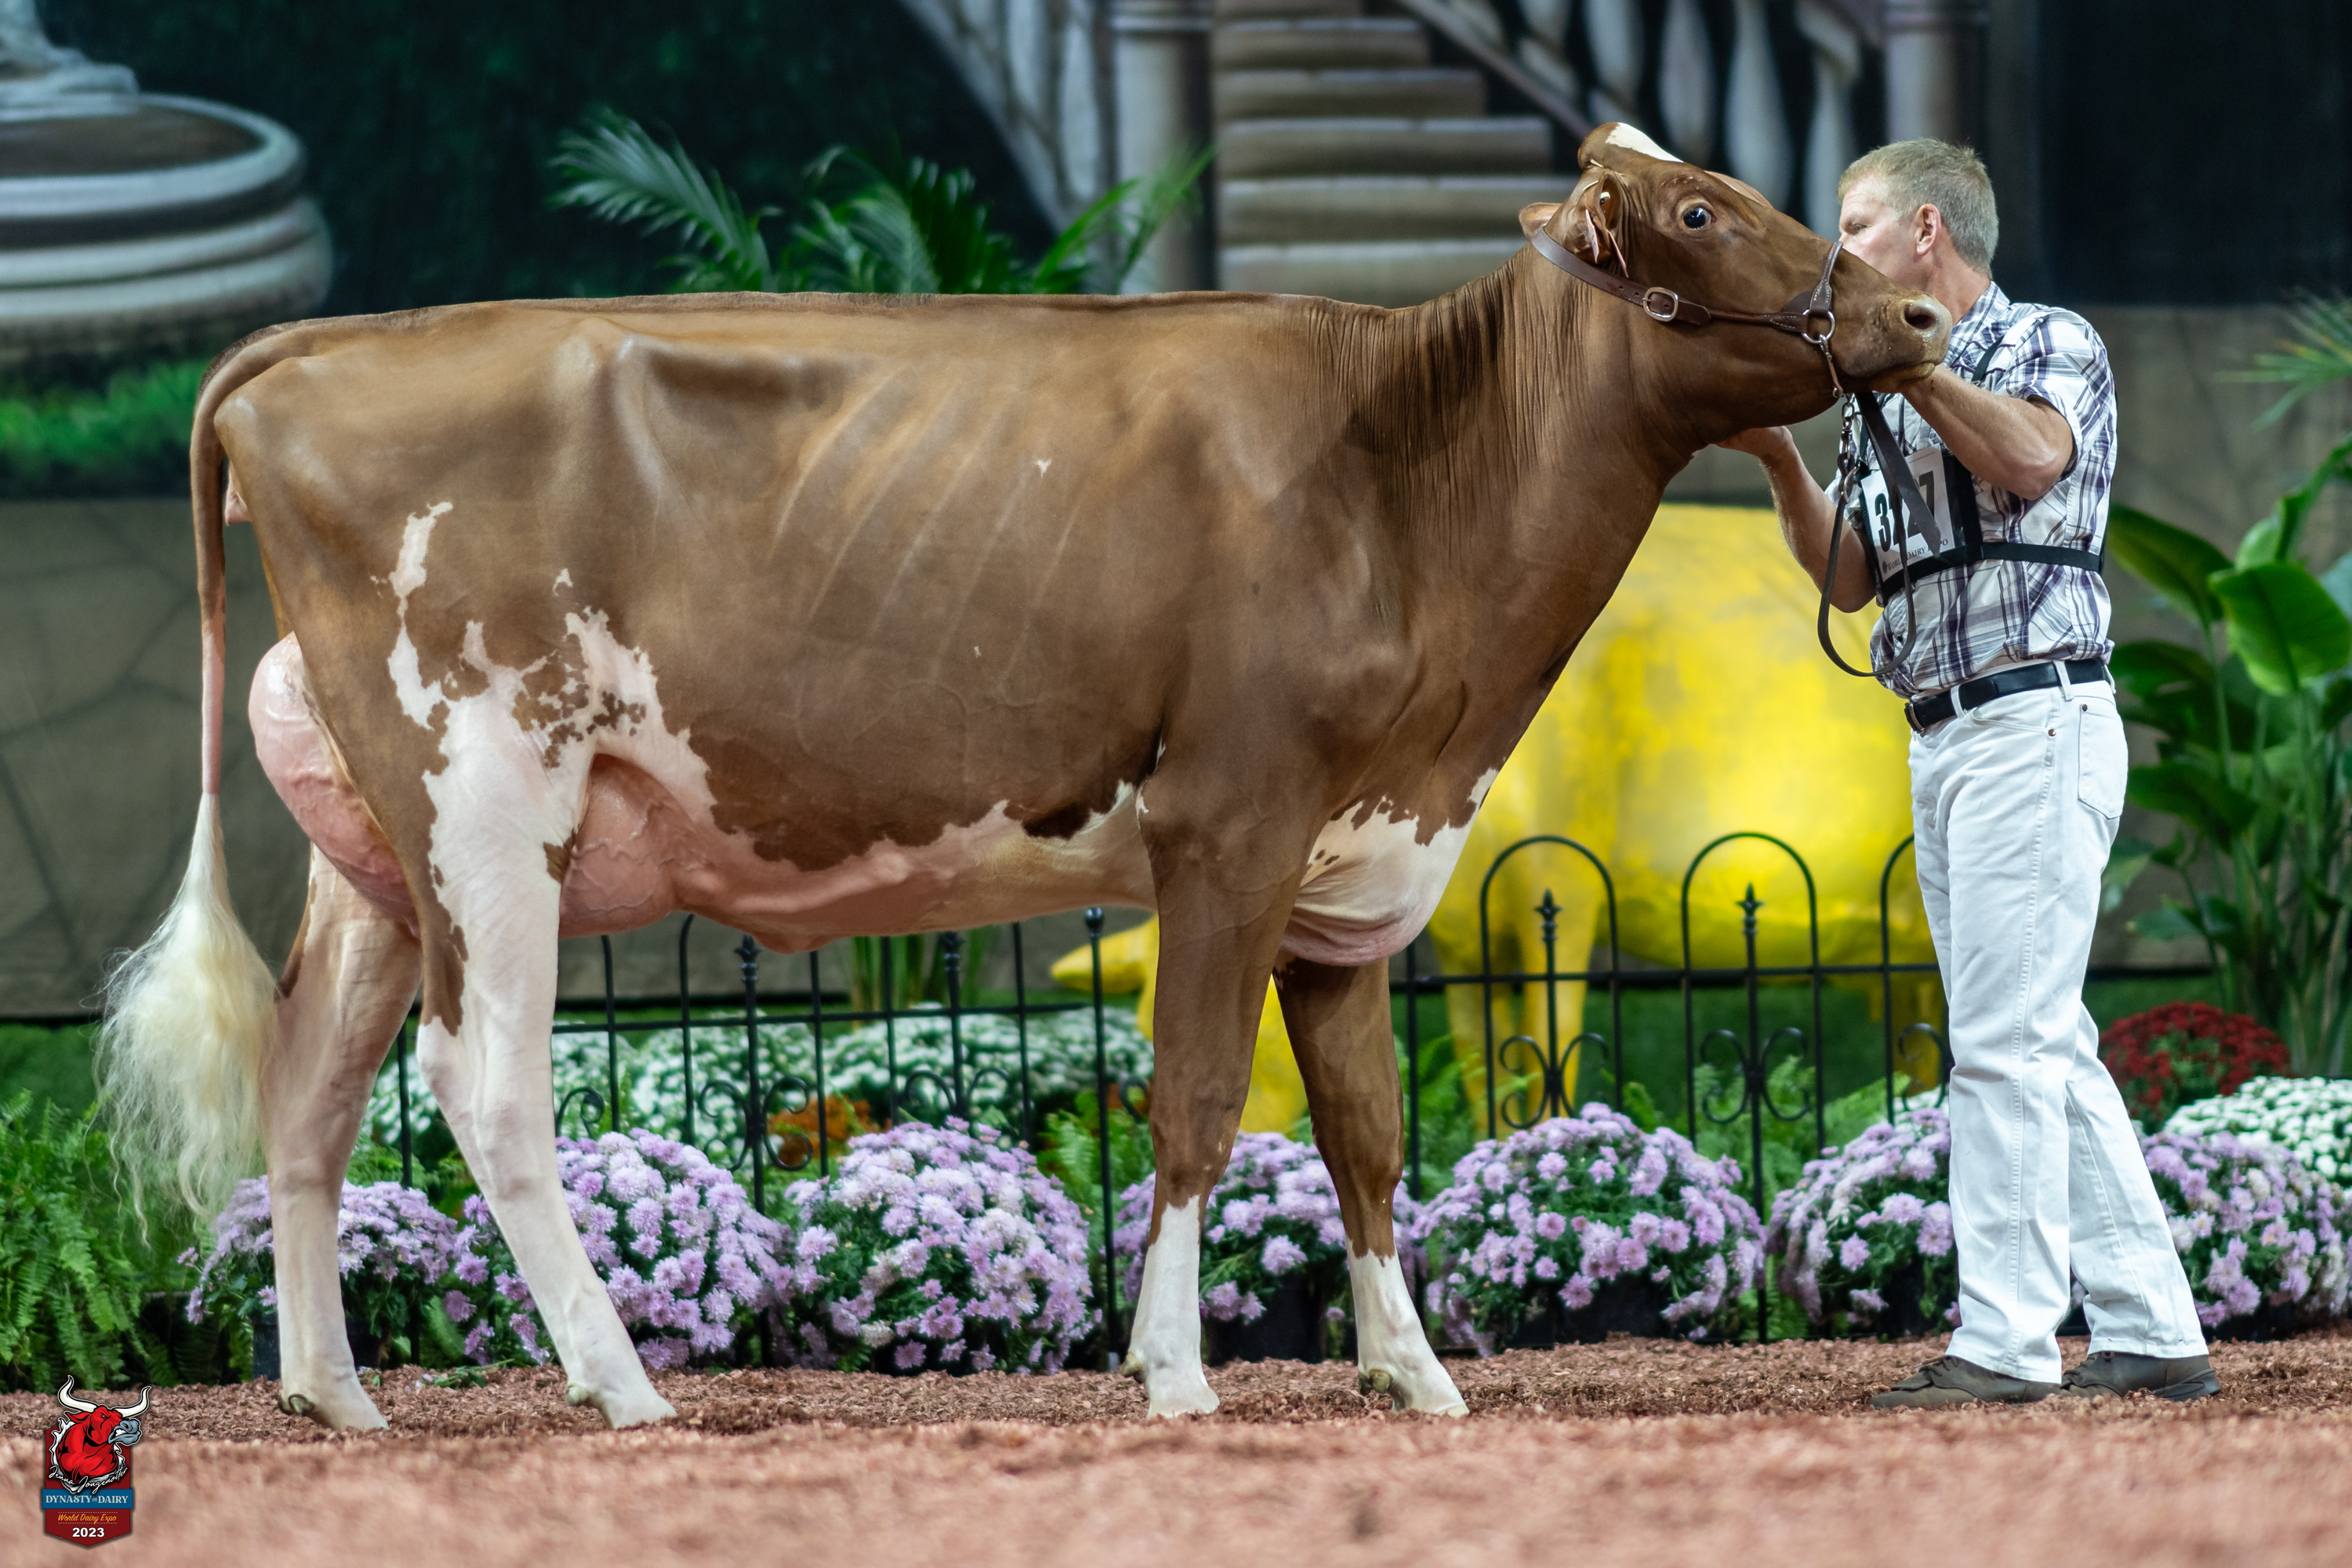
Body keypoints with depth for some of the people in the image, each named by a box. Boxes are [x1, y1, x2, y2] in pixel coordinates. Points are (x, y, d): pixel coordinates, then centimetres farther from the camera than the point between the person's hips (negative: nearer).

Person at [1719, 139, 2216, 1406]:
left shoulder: (2047, 343, -1)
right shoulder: (1902, 404, 21)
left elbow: (2032, 456, -23)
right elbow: (1852, 580, 20)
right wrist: (1778, 458, 5)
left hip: (2035, 720, -9)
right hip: (1944, 739, 9)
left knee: (2007, 1041, -13)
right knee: (2047, 1046, 8)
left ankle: (2005, 1342, -15)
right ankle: (2150, 1334, 10)